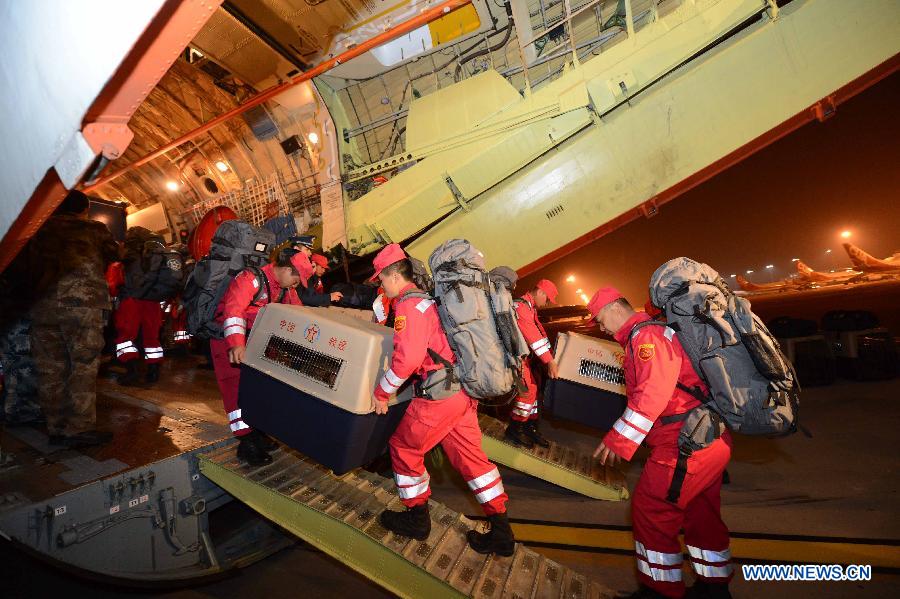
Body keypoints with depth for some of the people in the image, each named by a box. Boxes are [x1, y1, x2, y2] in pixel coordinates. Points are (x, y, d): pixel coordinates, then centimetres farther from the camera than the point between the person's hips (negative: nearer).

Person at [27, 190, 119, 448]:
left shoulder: (41, 230, 15)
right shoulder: (95, 229, 7)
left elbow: (29, 265, 15)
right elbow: (113, 256, 22)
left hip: (42, 305, 4)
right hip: (83, 303, -4)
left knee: (50, 369, 9)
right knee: (84, 366, -1)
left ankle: (57, 429, 17)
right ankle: (79, 429, -2)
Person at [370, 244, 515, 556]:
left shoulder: (408, 305, -11)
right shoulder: (427, 300, 18)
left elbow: (407, 358, -21)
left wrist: (381, 393, -9)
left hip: (439, 393, -9)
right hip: (464, 391, 9)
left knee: (404, 448, 11)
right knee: (470, 456, 14)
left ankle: (417, 519, 27)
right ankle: (501, 532, 22)